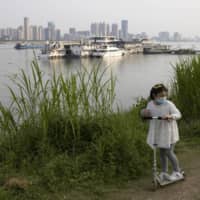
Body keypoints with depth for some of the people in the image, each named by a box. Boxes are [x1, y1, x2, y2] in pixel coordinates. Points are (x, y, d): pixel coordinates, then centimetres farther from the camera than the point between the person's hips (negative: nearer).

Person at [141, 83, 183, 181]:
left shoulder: (169, 104, -19)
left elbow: (178, 114, -19)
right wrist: (144, 113, -14)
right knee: (162, 152, 14)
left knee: (169, 152, -2)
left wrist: (170, 116, -38)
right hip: (158, 132, 5)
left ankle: (177, 172, 18)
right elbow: (148, 114, 9)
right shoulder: (150, 104, -5)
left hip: (168, 132, -5)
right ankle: (164, 173, 27)